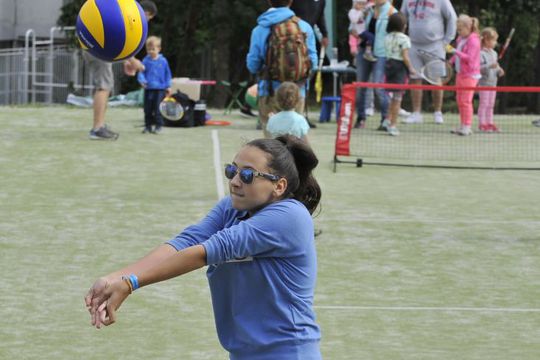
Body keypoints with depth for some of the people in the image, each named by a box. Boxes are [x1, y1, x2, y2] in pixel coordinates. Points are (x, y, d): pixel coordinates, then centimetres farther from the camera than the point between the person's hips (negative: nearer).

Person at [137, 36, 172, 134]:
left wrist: (168, 86, 7)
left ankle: (158, 126, 3)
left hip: (159, 89, -2)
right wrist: (142, 80, -21)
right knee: (147, 109, 6)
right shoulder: (146, 61, 1)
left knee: (157, 108, -5)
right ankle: (148, 126, 15)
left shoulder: (163, 61, 1)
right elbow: (141, 73, -1)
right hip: (148, 89, 2)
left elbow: (167, 74, 8)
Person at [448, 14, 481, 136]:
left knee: (466, 101, -9)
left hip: (469, 75, -9)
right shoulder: (461, 39, 12)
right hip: (460, 74, 9)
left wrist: (454, 51, -27)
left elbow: (469, 58, -23)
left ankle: (467, 127, -6)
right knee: (459, 100, 11)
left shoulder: (473, 41, -15)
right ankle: (462, 125, 19)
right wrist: (450, 61, 10)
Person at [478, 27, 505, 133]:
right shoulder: (481, 53, -14)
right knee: (484, 103, -6)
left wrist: (499, 71, 1)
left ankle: (490, 122, 17)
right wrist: (490, 66, -30)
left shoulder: (494, 53, 12)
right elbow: (478, 68, -22)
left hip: (493, 82, 8)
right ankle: (482, 123, -2)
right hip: (484, 82, -8)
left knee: (491, 104, 11)